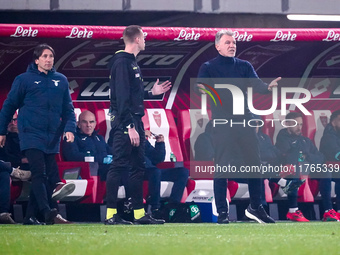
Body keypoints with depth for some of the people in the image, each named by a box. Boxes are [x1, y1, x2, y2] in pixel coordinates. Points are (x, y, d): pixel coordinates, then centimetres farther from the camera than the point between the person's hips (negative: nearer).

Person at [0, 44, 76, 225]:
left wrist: (69, 128, -1)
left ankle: (30, 216, 7)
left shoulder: (61, 81, 13)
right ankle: (46, 210, -29)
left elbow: (68, 108, 15)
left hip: (52, 138, 5)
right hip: (31, 134, -5)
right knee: (39, 173, -19)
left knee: (51, 177, 1)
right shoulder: (24, 79, 2)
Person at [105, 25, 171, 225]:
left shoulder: (132, 62, 19)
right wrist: (130, 127, -23)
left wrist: (152, 92, 21)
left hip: (135, 122, 10)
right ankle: (111, 214, -9)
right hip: (124, 123, -10)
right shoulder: (122, 62, -12)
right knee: (119, 167, -9)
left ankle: (139, 213, 15)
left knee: (138, 167, 11)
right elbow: (122, 97, -19)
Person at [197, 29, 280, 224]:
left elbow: (257, 84, -3)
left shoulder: (244, 66, 12)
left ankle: (256, 207, 19)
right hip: (222, 122, -4)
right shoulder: (209, 67, 2)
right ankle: (222, 212, -1)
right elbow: (201, 85, -13)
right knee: (222, 167, -6)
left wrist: (268, 87, -27)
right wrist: (201, 89, -38)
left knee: (255, 164, 6)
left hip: (245, 120, 4)